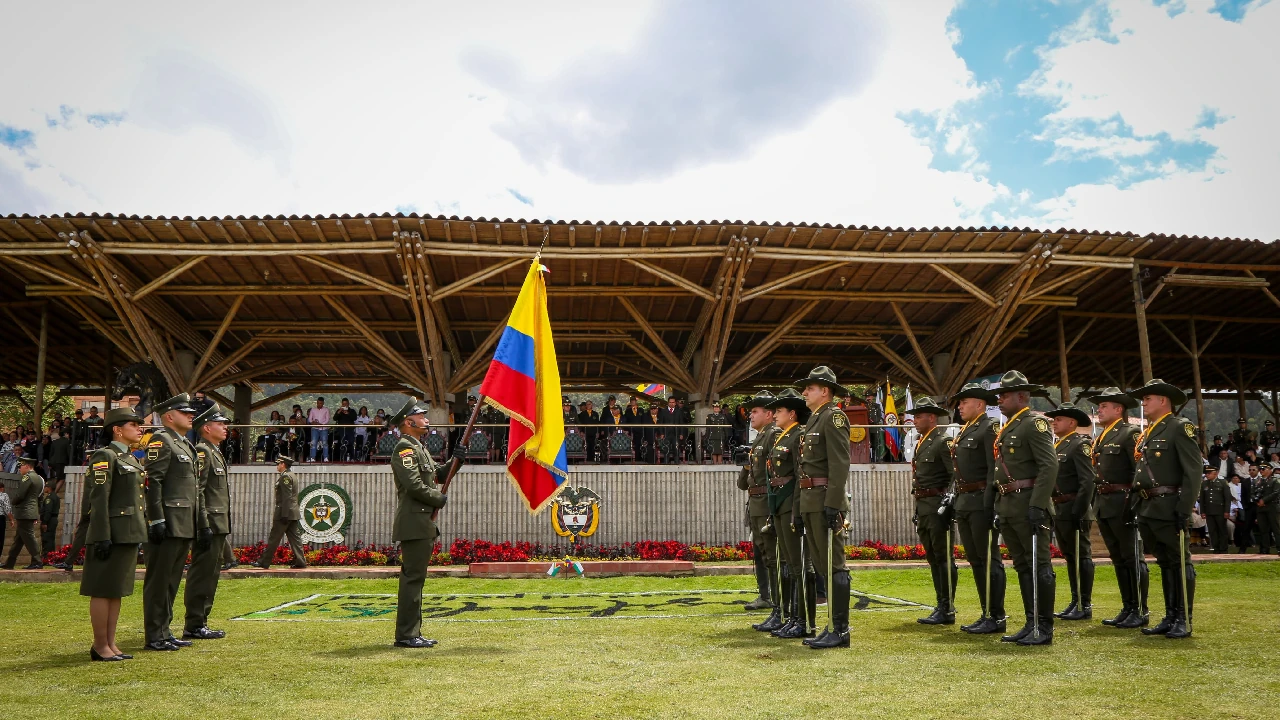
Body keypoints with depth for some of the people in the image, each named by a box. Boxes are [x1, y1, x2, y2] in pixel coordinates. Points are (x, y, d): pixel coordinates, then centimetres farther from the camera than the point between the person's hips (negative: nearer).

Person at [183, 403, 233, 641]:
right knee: (202, 574, -5)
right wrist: (204, 526, -23)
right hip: (209, 525, -10)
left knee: (210, 574, 13)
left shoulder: (215, 453, 19)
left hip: (218, 526, 10)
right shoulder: (201, 451, -12)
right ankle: (194, 626, 1)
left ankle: (200, 623, 20)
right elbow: (196, 491, -19)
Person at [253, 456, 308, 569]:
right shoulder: (292, 476, 17)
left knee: (274, 539, -2)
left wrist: (284, 515, -21)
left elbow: (287, 497, -19)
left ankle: (264, 563, 3)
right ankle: (300, 562, 4)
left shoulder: (285, 477, -13)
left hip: (284, 513, -9)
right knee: (295, 538, 6)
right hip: (293, 513, 9)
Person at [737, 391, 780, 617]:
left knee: (772, 555, -8)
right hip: (755, 503, 10)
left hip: (767, 503, -10)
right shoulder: (759, 437, 18)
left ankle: (780, 604, -3)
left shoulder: (775, 434, -13)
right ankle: (764, 597, 27)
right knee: (759, 552, 17)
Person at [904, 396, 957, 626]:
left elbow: (956, 474, -17)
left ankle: (947, 610, 0)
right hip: (923, 506, 9)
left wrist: (947, 500, -22)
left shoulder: (943, 441, -10)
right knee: (933, 558, 12)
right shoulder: (921, 443, 17)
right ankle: (941, 606, 19)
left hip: (938, 506, -9)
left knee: (943, 558, -4)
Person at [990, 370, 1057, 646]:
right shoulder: (1007, 428, 19)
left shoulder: (1035, 423, -9)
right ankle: (1031, 625, 19)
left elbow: (1049, 466, -18)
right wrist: (999, 506, 18)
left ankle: (1045, 628, 4)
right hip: (1008, 507, 9)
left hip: (1028, 505, -9)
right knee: (1022, 567, 12)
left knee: (1039, 566, -3)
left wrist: (1037, 506, -23)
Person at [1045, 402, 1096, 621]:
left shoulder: (1080, 445, -10)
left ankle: (1085, 606, 5)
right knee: (1070, 557, 14)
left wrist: (1079, 512, -21)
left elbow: (1087, 482, -17)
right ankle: (1075, 602, 21)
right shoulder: (1057, 446, 17)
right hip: (1059, 511, 9)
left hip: (1074, 510, -9)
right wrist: (1052, 509, 14)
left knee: (1081, 557, -1)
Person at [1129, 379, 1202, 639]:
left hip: (1169, 508, -8)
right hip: (1147, 509, 8)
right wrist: (1139, 506, 13)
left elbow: (1193, 470, -14)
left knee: (1179, 562, 0)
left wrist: (1185, 508, -19)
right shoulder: (1147, 433, 18)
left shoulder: (1180, 427, -7)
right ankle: (1170, 617, 18)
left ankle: (1184, 620, 6)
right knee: (1164, 563, 12)